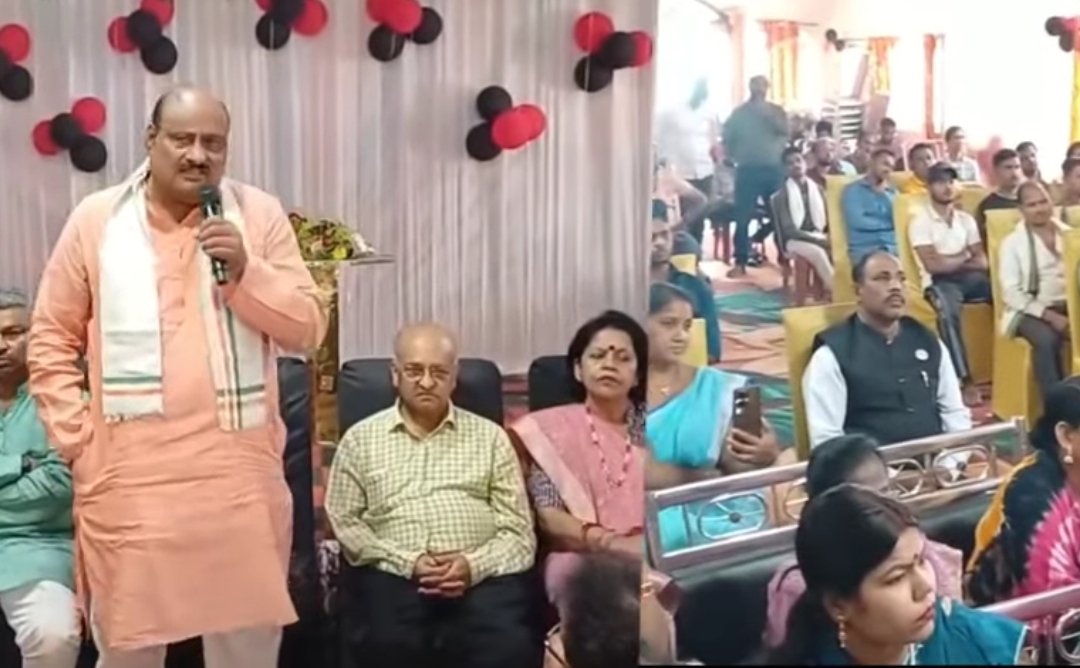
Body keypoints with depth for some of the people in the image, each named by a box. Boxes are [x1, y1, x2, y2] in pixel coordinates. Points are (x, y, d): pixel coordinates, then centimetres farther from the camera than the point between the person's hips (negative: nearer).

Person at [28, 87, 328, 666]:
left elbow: (308, 330, 1)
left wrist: (246, 271, -13)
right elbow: (51, 342, 8)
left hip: (240, 476, 1)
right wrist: (76, 441, 1)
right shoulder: (95, 220, 3)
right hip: (128, 479, 0)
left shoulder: (260, 215, 3)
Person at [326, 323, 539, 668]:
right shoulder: (360, 439, 15)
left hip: (481, 575, 1)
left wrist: (474, 564, -11)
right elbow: (344, 523, 6)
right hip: (392, 573, 0)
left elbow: (518, 532, 10)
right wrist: (407, 562, -9)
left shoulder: (490, 437, 16)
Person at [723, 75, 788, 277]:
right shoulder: (739, 112, 7)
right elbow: (728, 138, 7)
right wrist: (734, 156, -3)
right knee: (743, 217, -4)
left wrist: (768, 114, -15)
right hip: (748, 170, -1)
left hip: (774, 169, 1)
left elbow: (785, 130, -9)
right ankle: (740, 262, 0)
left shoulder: (776, 111, 9)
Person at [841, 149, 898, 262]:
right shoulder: (853, 190, 6)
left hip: (893, 248, 5)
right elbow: (858, 222, -9)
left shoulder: (893, 192, 22)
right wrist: (888, 224, 4)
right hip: (864, 249, -5)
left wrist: (883, 195, 4)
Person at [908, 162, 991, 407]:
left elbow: (982, 262, 8)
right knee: (949, 311, -37)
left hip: (969, 278, 5)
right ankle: (966, 380, -38)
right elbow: (933, 265, -11)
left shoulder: (966, 219, 16)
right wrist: (964, 256, 2)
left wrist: (951, 262, -9)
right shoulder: (920, 222, -1)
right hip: (938, 282, -5)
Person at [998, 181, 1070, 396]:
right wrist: (1049, 315, -16)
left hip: (1068, 307, 3)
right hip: (1031, 312, -3)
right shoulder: (1012, 243, 2)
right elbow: (1011, 293, -7)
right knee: (1047, 339, -35)